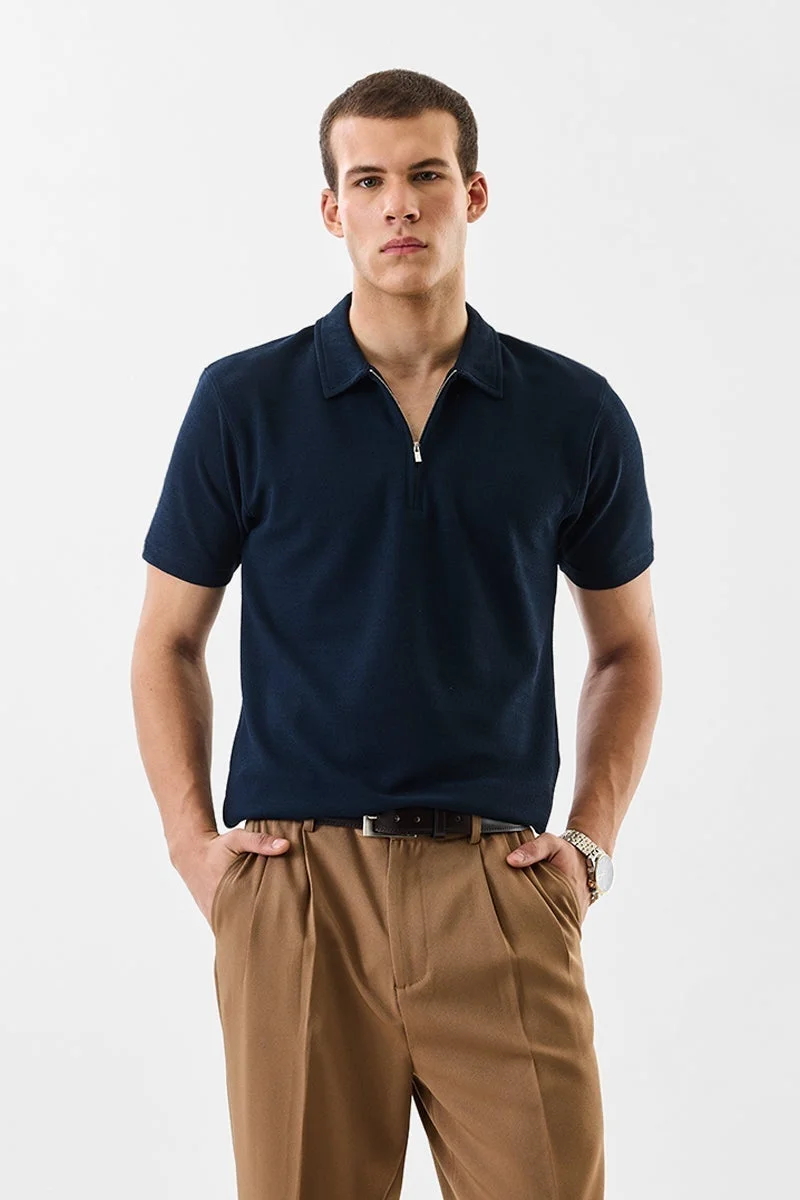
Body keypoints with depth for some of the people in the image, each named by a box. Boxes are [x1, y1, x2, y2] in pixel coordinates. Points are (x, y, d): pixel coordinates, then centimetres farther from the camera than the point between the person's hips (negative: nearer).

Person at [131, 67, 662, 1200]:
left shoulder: (573, 413, 4)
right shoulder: (243, 402, 2)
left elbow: (627, 648, 15)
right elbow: (167, 643, 10)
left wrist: (591, 843, 5)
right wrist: (194, 843, 1)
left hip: (499, 883, 0)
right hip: (296, 883, 0)